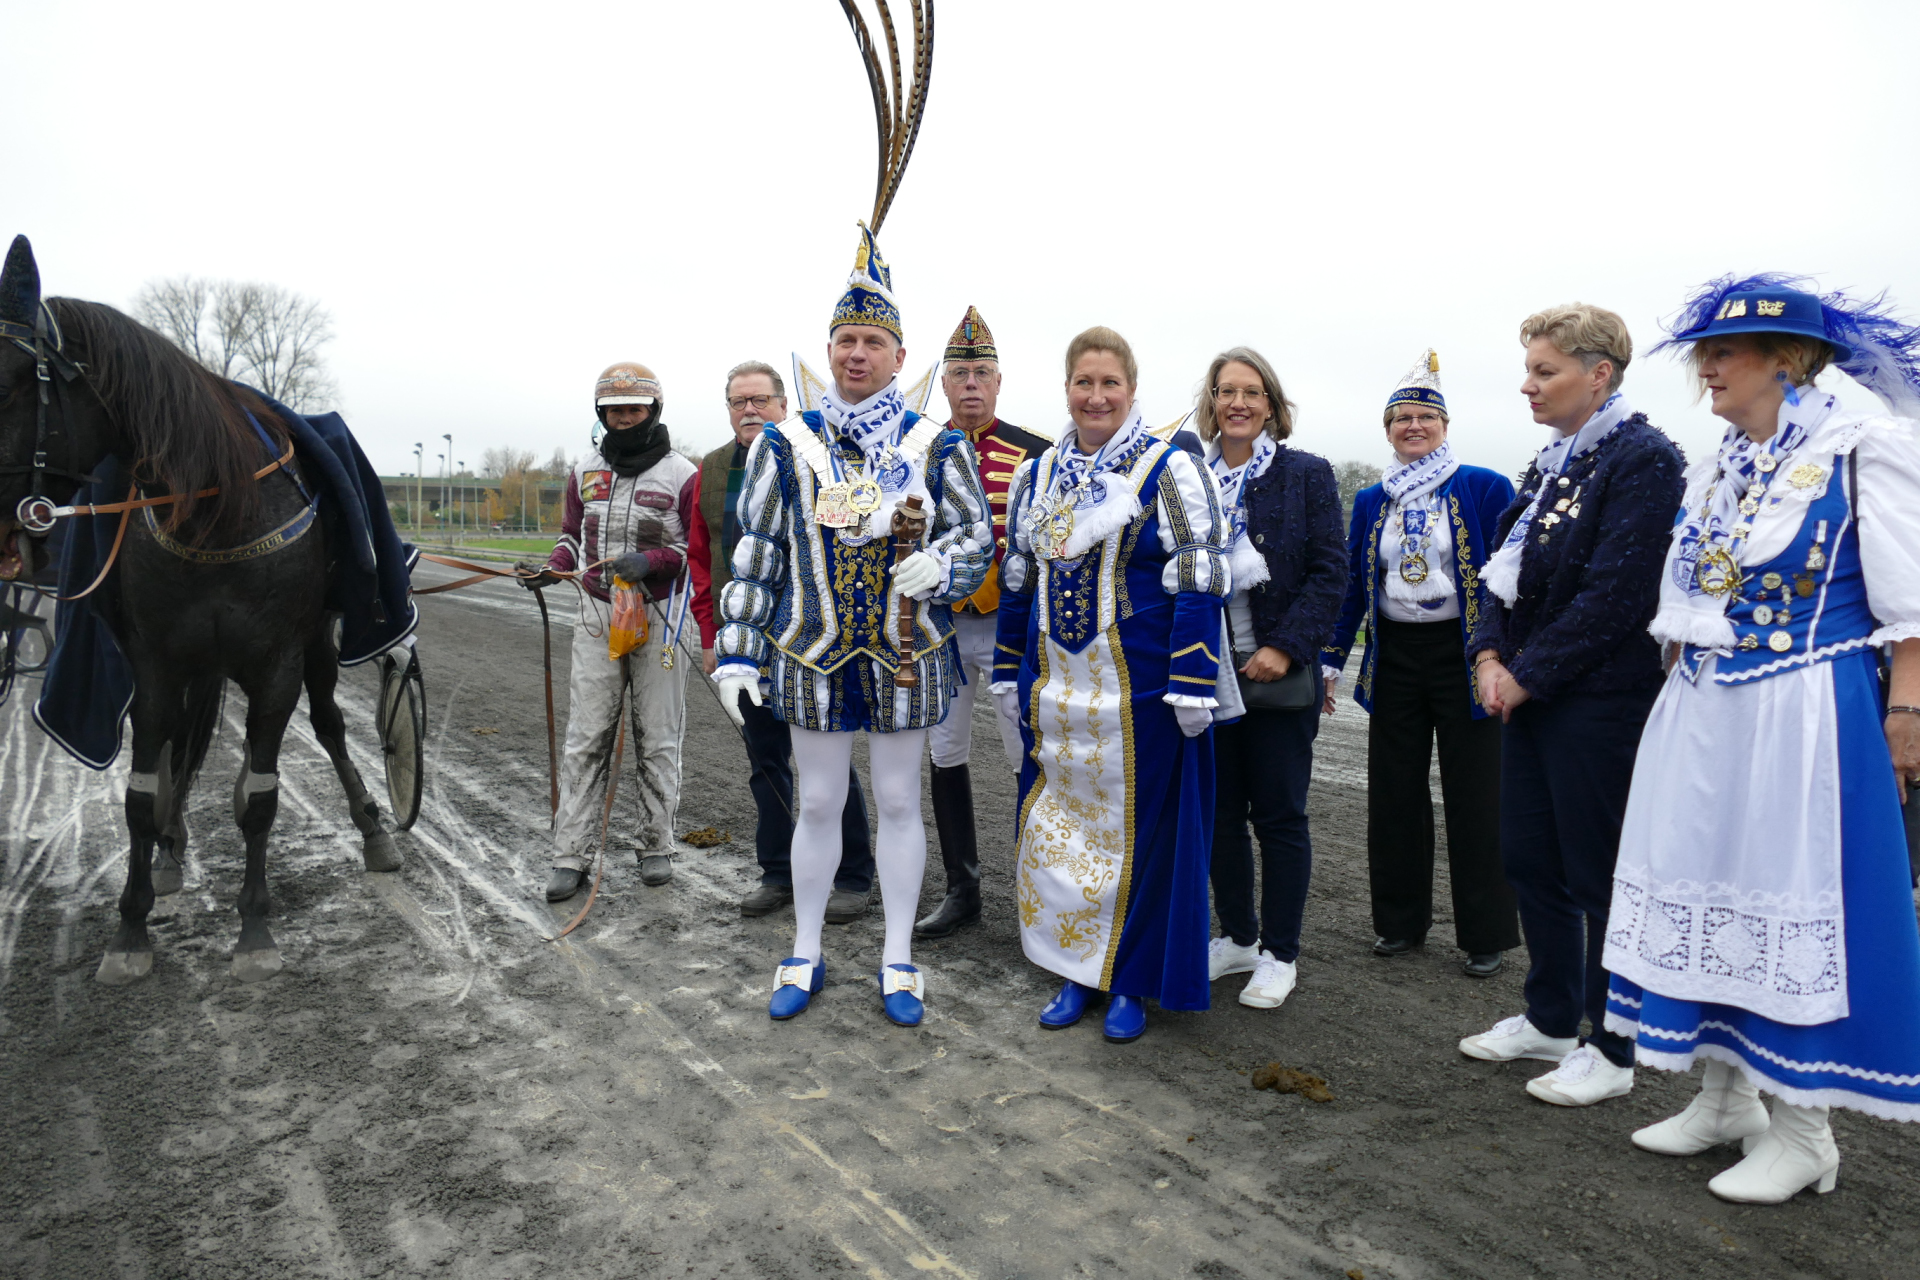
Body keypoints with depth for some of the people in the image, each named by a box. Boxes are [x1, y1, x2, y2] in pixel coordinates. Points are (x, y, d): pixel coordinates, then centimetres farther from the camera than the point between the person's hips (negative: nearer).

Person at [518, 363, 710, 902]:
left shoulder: (682, 475, -3)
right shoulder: (586, 471, 11)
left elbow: (699, 552, -2)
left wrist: (652, 561, -19)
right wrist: (550, 569, 1)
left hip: (658, 620, -3)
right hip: (597, 619, 3)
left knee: (657, 741, 5)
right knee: (585, 740, 1)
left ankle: (656, 846, 19)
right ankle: (571, 857, 6)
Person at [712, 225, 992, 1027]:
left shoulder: (938, 446, 0)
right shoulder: (784, 445, 2)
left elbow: (976, 532, 5)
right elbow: (754, 555, 3)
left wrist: (942, 564, -18)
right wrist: (736, 653, 0)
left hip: (908, 657, 0)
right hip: (812, 657, 1)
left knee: (899, 803, 9)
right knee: (818, 805, 11)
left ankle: (898, 961, 24)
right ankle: (806, 956, 27)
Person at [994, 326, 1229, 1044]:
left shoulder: (1170, 470, -5)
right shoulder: (1036, 475, 10)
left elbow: (1196, 586, -11)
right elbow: (1017, 584, 15)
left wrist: (1192, 688, -17)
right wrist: (1009, 678, 12)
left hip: (1137, 689, -5)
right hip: (1053, 687, 5)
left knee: (1135, 826, 4)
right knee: (1055, 824, 11)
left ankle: (1130, 982, 21)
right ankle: (1075, 971, 28)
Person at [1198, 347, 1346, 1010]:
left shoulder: (1307, 474, -1)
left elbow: (1329, 571, -6)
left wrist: (1285, 647, -15)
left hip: (1279, 676, -3)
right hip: (1209, 674, 4)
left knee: (1280, 816, 5)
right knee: (1220, 812, 12)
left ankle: (1279, 954, 19)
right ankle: (1238, 937, 29)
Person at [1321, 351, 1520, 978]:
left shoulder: (1485, 488, -3)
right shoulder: (1370, 501, 9)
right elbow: (1352, 584, 11)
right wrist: (1328, 661, 8)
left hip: (1464, 657, -4)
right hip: (1394, 659, 4)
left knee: (1474, 796, 2)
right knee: (1394, 792, 9)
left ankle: (1487, 935, 16)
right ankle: (1400, 920, 24)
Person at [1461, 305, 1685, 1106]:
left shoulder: (1643, 457, -13)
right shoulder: (1553, 461, 14)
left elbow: (1616, 591, -20)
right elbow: (1509, 565, 14)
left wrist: (1529, 674, -15)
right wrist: (1491, 655, 0)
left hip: (1597, 701, -9)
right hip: (1527, 693, 9)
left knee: (1600, 875, 3)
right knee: (1529, 860, 16)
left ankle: (1612, 1049, 20)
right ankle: (1550, 1019, 32)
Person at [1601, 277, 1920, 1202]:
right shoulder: (1715, 468, 12)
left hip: (1804, 718, -7)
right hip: (1701, 714, 7)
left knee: (1795, 906, 1)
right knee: (1708, 893, 11)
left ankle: (1802, 1131, 17)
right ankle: (1725, 1097, 27)